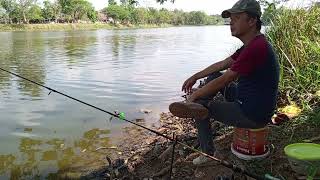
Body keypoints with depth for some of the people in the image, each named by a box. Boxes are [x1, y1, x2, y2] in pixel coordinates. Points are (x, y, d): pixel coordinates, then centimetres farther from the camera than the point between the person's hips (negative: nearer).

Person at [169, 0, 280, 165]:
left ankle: (208, 153, 17)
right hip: (247, 101, 10)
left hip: (253, 115, -10)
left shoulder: (256, 48, -26)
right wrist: (195, 77, 16)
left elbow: (223, 81, -24)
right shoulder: (253, 44, 6)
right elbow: (222, 64, 16)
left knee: (200, 105, 1)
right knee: (213, 76, 13)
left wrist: (193, 96, -12)